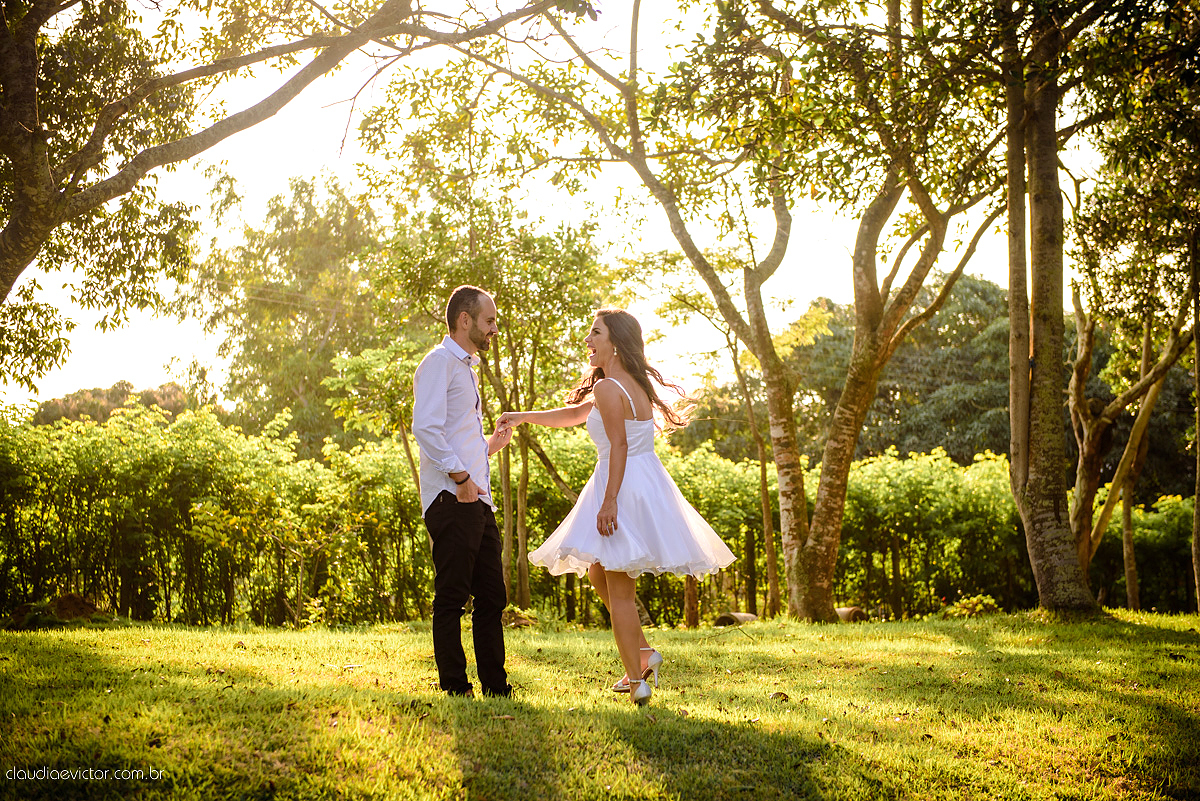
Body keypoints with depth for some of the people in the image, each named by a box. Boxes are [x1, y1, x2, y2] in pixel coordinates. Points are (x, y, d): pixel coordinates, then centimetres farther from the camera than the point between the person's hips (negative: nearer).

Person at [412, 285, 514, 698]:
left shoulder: (467, 368, 25)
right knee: (451, 597, -5)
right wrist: (460, 476, -21)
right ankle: (455, 689, -2)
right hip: (452, 499, -10)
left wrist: (492, 444, 14)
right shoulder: (439, 362, -5)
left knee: (492, 598, 10)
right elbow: (426, 428, -18)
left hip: (478, 500, 10)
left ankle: (496, 687, 15)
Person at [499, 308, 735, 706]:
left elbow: (619, 445, -20)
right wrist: (522, 416, 25)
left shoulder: (608, 388, -14)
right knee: (600, 573, 22)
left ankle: (637, 681, 2)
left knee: (619, 590, -1)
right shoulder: (633, 384, 16)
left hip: (624, 487, -10)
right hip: (648, 484, 10)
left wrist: (609, 502, -22)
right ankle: (643, 652, 22)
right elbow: (575, 413, 24)